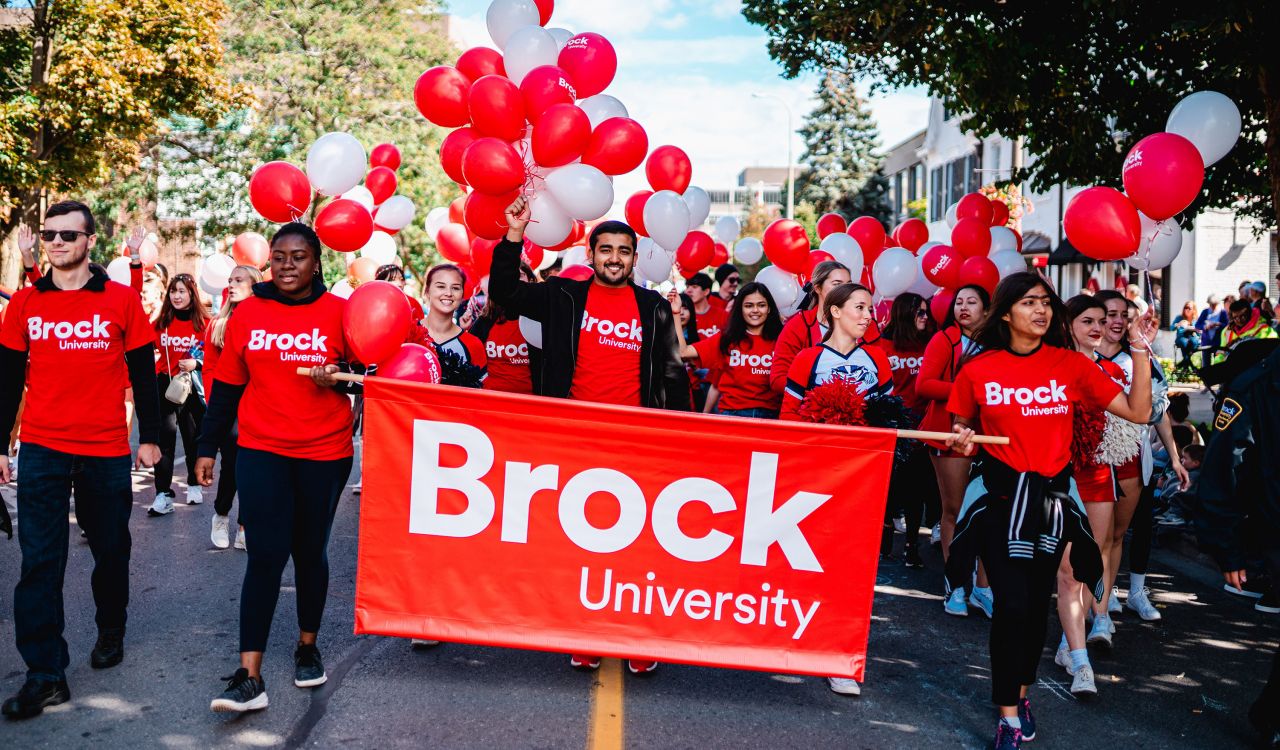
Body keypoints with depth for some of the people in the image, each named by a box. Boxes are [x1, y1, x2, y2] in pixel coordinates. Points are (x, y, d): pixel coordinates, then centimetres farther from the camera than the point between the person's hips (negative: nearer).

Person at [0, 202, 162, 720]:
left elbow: (143, 374, 4)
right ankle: (46, 674, 0)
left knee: (110, 549, 13)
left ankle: (111, 632, 36)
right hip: (42, 449, 1)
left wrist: (150, 437, 3)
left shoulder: (121, 300, -1)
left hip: (106, 450, -1)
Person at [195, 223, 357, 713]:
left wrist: (339, 377, -18)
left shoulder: (339, 311, -2)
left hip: (324, 454, 0)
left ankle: (307, 646, 33)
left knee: (310, 554, 13)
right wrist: (208, 447, 8)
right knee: (265, 557, -7)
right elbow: (227, 385, 8)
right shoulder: (247, 313, 3)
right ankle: (250, 677, -6)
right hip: (261, 452, 0)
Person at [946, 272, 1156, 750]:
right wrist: (962, 441, -12)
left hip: (1051, 496, 2)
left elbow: (1137, 411, -3)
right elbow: (961, 427, 10)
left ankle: (1022, 691, 34)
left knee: (1038, 601, 11)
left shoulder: (1071, 365, -1)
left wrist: (1141, 354, -9)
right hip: (1000, 494, -2)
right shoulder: (978, 370, -4)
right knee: (1011, 603, -8)